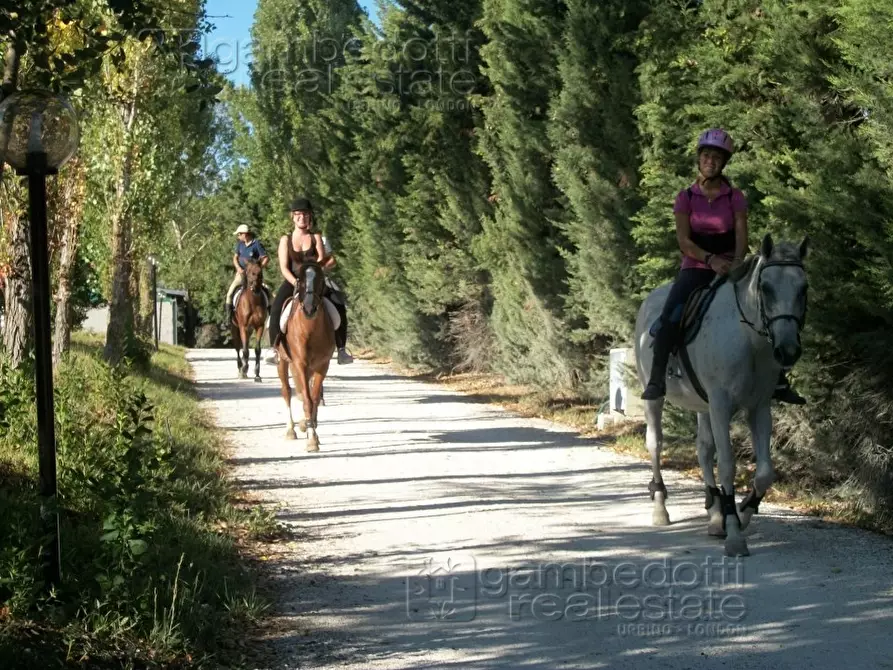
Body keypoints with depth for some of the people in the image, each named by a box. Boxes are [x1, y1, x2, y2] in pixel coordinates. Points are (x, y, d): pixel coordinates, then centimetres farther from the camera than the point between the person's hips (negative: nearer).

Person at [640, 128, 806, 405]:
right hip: (695, 268, -1)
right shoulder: (686, 197, 1)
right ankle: (656, 379, -22)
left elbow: (741, 236, -6)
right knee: (669, 317, -27)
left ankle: (779, 381, -4)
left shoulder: (735, 198, 3)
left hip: (730, 268, 1)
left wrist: (737, 263, -26)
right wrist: (711, 259, -23)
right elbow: (684, 241, -7)